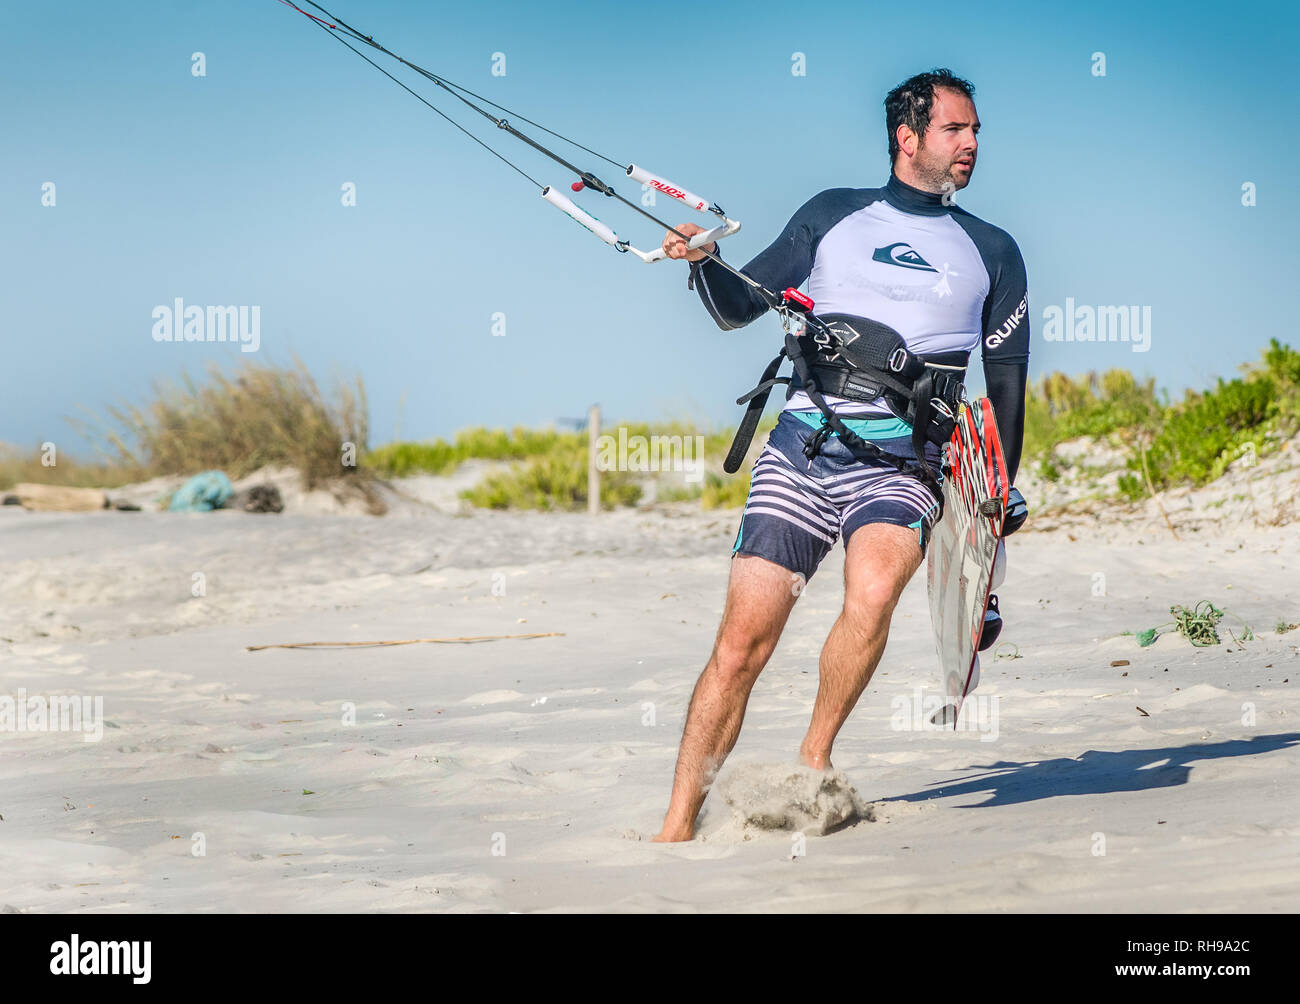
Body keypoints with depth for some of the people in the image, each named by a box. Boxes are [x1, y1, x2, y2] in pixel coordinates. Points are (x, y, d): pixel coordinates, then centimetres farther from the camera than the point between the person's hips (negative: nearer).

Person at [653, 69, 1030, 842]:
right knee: (741, 645, -9)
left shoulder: (991, 253, 15)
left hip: (904, 460, 0)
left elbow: (1007, 382, 18)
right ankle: (677, 827, -2)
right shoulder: (833, 216, 15)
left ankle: (814, 758, -13)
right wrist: (703, 262, -4)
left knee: (875, 585, -32)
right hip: (803, 448, 1)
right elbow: (740, 307, 17)